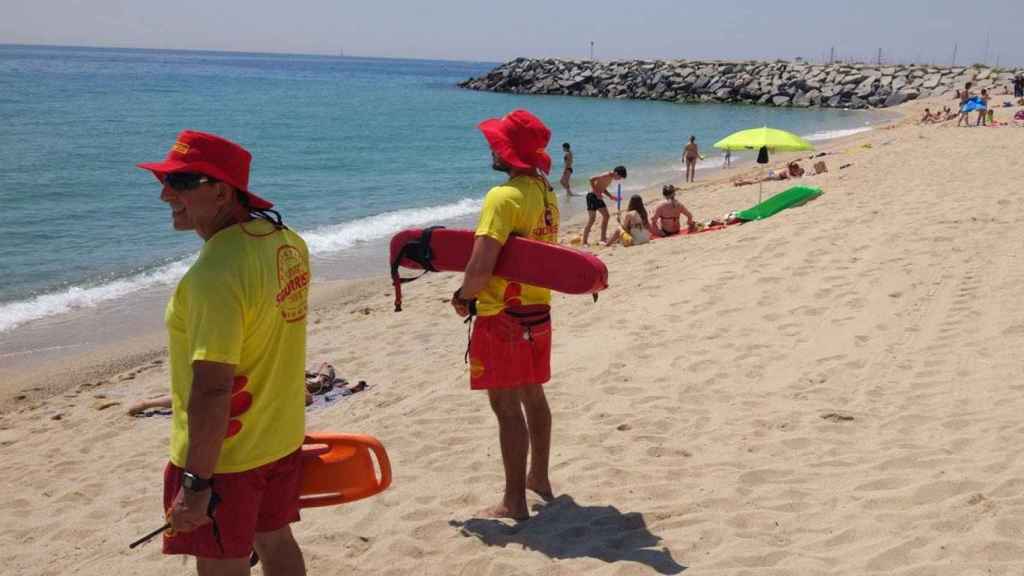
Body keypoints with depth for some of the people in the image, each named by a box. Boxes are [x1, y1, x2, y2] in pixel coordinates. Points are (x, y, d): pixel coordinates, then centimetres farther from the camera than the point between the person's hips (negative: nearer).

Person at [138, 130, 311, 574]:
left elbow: (212, 389, -31)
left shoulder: (215, 274, -29)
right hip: (282, 438, 8)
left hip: (224, 455, -8)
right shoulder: (287, 241, -1)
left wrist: (196, 484, -25)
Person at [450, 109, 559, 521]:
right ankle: (539, 477, 36)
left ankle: (515, 502, 7)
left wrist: (462, 296, -8)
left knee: (507, 407, 0)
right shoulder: (546, 193, 5)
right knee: (533, 396, 21)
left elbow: (480, 268, -28)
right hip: (538, 311, 9)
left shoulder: (503, 197, -22)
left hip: (502, 318, -9)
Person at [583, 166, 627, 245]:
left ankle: (603, 238, 21)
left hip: (598, 197, 10)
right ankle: (584, 242, -6)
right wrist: (596, 193, -25)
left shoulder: (611, 177, 11)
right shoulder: (606, 176, -19)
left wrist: (611, 196, 13)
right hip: (592, 196, -10)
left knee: (606, 216, 13)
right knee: (591, 219, -10)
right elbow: (591, 180, -28)